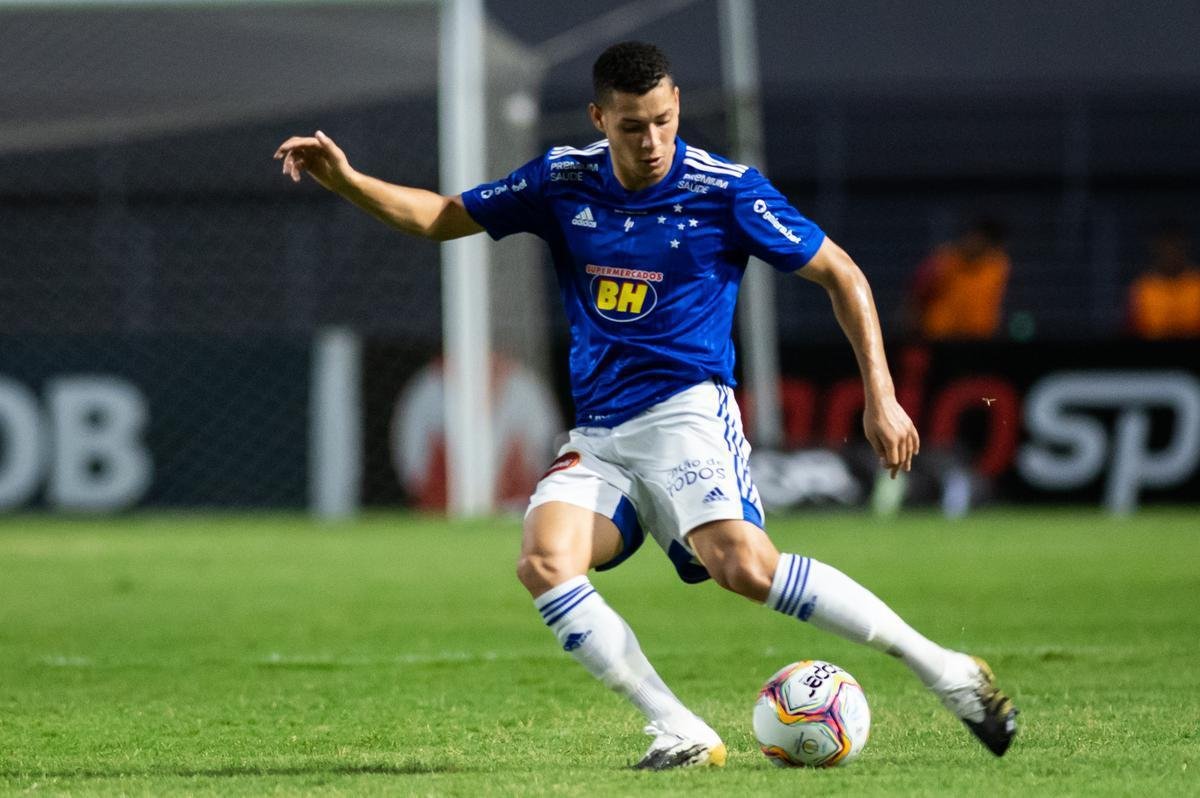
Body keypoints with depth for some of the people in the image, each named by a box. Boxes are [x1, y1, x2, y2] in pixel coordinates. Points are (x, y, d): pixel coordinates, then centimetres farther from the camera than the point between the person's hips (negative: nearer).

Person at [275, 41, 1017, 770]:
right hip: (599, 437, 5)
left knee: (744, 564, -30)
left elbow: (840, 273, 3)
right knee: (545, 562, -23)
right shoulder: (564, 180, 7)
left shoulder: (727, 190, -4)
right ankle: (681, 734, -21)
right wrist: (345, 178, 1)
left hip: (686, 411, -5)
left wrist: (881, 396, -3)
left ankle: (947, 671, -20)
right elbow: (442, 216, 16)